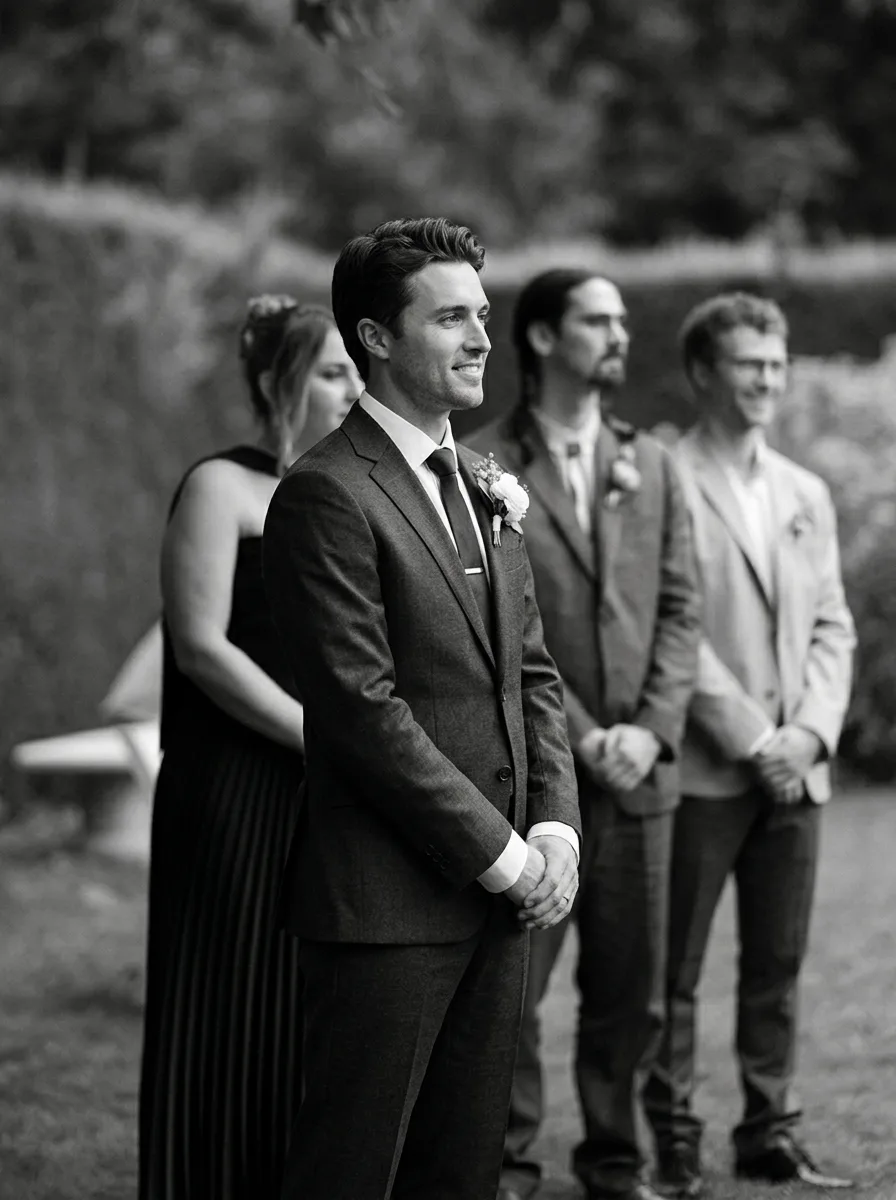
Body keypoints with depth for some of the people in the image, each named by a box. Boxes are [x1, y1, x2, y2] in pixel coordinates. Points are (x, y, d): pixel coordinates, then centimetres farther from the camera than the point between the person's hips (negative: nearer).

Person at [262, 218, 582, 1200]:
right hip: (387, 901, -8)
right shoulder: (326, 496, -12)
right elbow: (362, 709, -17)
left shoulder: (485, 490, 16)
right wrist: (500, 853, -14)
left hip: (500, 896, 8)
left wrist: (554, 827, 2)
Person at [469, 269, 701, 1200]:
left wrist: (651, 727, -5)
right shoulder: (483, 468, -4)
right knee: (510, 984, 0)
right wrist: (578, 736, -12)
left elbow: (680, 607, 9)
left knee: (631, 990, 9)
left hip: (639, 768, 5)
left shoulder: (650, 467, 12)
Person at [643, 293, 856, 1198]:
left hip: (795, 771, 6)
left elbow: (832, 627, 14)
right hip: (701, 771, -6)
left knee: (777, 965, 9)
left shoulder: (807, 494, 16)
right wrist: (751, 738, -13)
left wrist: (811, 730, -2)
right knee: (676, 970, 0)